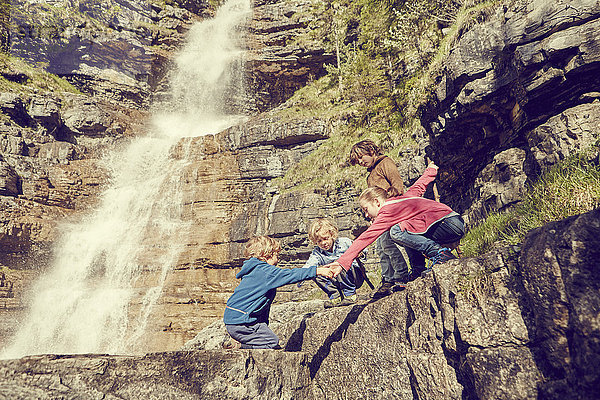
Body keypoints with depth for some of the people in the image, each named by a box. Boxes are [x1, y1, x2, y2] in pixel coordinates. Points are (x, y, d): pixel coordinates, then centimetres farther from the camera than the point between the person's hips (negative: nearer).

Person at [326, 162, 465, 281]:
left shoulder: (387, 211, -6)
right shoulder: (404, 197, 19)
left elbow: (366, 237, -10)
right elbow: (419, 186, 35)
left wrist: (343, 261, -12)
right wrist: (430, 171, 58)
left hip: (448, 224, -10)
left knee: (396, 232, -18)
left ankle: (440, 253, -16)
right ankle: (419, 270, 11)